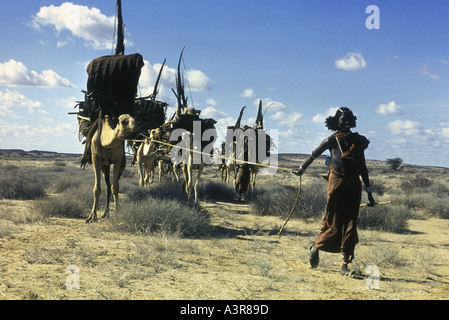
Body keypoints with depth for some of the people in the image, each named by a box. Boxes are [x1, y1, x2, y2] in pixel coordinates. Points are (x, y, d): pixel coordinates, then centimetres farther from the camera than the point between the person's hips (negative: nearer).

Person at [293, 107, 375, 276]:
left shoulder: (358, 140, 12)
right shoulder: (333, 140, -2)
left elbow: (363, 167, 16)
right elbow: (314, 155, 9)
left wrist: (369, 192, 16)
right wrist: (302, 169, 18)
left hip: (354, 186, 4)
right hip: (337, 184, -4)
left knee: (350, 226, 0)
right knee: (335, 225, -2)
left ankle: (345, 265, 6)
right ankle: (315, 246, 25)